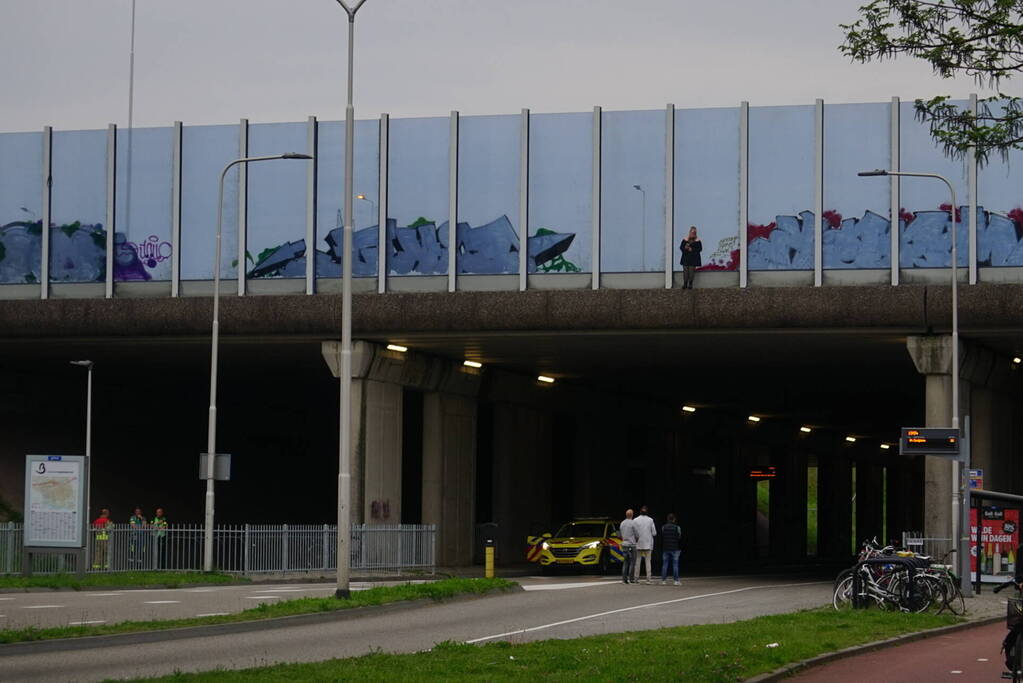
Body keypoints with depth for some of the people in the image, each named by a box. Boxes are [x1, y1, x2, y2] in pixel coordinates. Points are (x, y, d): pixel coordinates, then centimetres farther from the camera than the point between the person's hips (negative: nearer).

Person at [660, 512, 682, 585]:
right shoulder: (677, 528, -5)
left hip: (665, 549, 2)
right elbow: (679, 539, -2)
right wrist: (680, 548, 7)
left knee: (664, 565, 4)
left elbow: (661, 539, 6)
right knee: (675, 565, -1)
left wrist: (661, 549, 13)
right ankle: (676, 581, -4)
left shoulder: (663, 527, 4)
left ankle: (663, 580, 2)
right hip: (675, 549, -2)